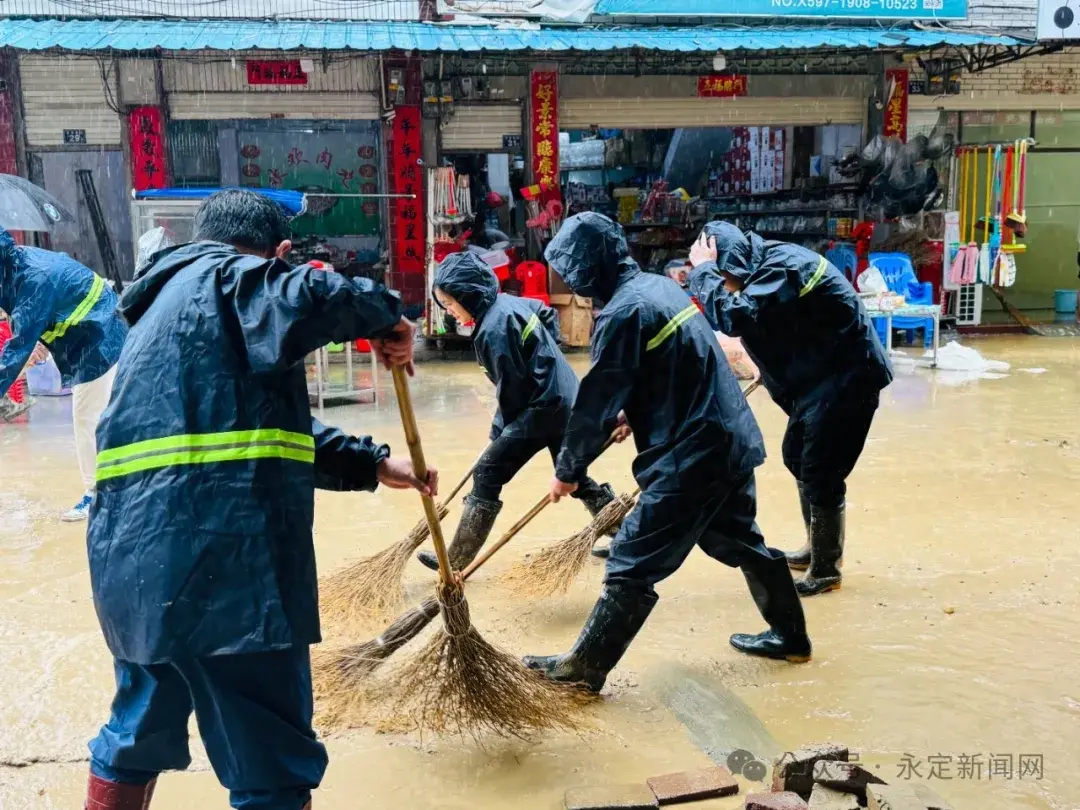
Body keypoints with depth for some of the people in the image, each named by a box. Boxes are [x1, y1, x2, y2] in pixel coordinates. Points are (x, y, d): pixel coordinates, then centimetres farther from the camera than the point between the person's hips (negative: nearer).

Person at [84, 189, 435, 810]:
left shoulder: (170, 304, 27)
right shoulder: (224, 277, -2)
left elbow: (277, 426, 26)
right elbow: (313, 299, -26)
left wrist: (373, 464, 25)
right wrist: (384, 315, -4)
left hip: (134, 555, 10)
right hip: (217, 557, -10)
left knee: (139, 733, 27)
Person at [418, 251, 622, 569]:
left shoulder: (492, 329, -19)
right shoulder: (511, 301, 7)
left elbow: (512, 386, -16)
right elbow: (549, 314, 26)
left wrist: (500, 430, -3)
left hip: (543, 408, -10)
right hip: (566, 399, 10)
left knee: (486, 475, -6)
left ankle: (455, 560, -2)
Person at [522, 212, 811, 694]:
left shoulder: (623, 312, -17)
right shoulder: (661, 285, 10)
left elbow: (596, 401, -13)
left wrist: (568, 470, -1)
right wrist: (631, 415, 25)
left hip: (690, 457, -10)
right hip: (733, 438, 10)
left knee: (632, 563, -2)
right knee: (740, 540, 25)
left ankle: (584, 667, 7)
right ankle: (790, 636, 40)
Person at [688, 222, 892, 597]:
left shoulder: (782, 267, -27)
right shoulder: (764, 265, 4)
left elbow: (734, 317, -38)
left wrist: (703, 269, -28)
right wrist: (767, 365, 11)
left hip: (848, 373, -10)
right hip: (821, 371, 10)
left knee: (821, 472, -5)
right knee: (796, 457, 19)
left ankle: (826, 569, 10)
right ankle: (818, 547, 35)